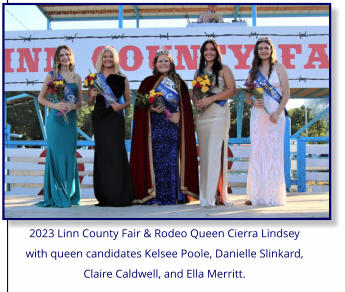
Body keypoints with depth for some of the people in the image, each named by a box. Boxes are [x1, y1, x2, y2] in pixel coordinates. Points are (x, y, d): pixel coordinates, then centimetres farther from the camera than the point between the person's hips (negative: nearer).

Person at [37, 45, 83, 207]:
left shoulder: (77, 77, 12)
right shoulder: (51, 75, 3)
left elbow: (80, 102, 15)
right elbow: (41, 98, 5)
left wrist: (73, 106, -7)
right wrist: (54, 105, -12)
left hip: (71, 119, 3)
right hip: (55, 119, -3)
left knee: (70, 156, 5)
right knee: (56, 155, -4)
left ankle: (70, 194, 15)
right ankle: (56, 196, 3)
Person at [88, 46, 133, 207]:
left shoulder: (122, 79, 8)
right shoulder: (95, 78, 12)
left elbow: (128, 101, 9)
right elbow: (89, 103, 14)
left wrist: (121, 106, -11)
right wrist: (92, 95, -7)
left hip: (116, 118, -2)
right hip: (99, 118, 2)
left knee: (116, 152, -8)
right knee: (102, 153, 2)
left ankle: (120, 195, 0)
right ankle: (105, 196, 8)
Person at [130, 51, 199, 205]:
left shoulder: (179, 83, 15)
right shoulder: (148, 82, 11)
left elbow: (186, 104, 10)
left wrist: (178, 114, -9)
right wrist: (151, 108, -14)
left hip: (174, 125, 2)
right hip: (155, 127, -1)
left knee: (173, 160, -2)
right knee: (157, 159, -8)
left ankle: (174, 195, 4)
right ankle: (154, 196, -4)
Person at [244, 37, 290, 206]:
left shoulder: (278, 68, 3)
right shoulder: (253, 70, 13)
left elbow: (286, 93, -2)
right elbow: (247, 95, 14)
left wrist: (278, 113, -14)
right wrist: (253, 102, -9)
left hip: (275, 114, -3)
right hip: (257, 114, 3)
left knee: (274, 152, -4)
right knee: (256, 153, 1)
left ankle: (274, 195, 4)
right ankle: (257, 195, 7)